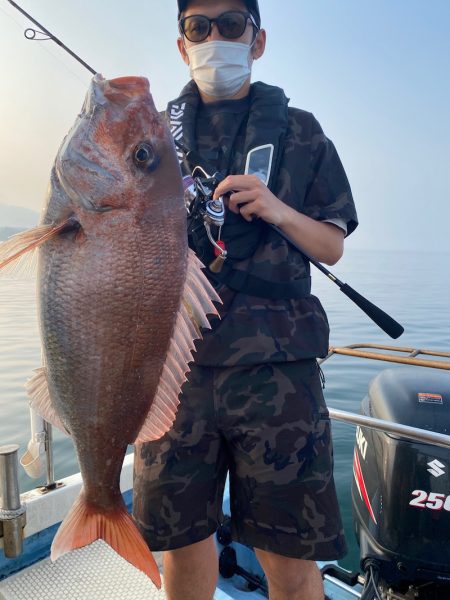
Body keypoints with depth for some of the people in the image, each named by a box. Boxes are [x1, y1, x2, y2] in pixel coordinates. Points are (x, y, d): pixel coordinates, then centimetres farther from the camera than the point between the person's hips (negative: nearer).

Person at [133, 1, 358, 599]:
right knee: (180, 538, 14)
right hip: (174, 359, 2)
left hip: (274, 363, -1)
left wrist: (278, 210, -10)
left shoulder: (299, 130, 11)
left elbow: (333, 246, 9)